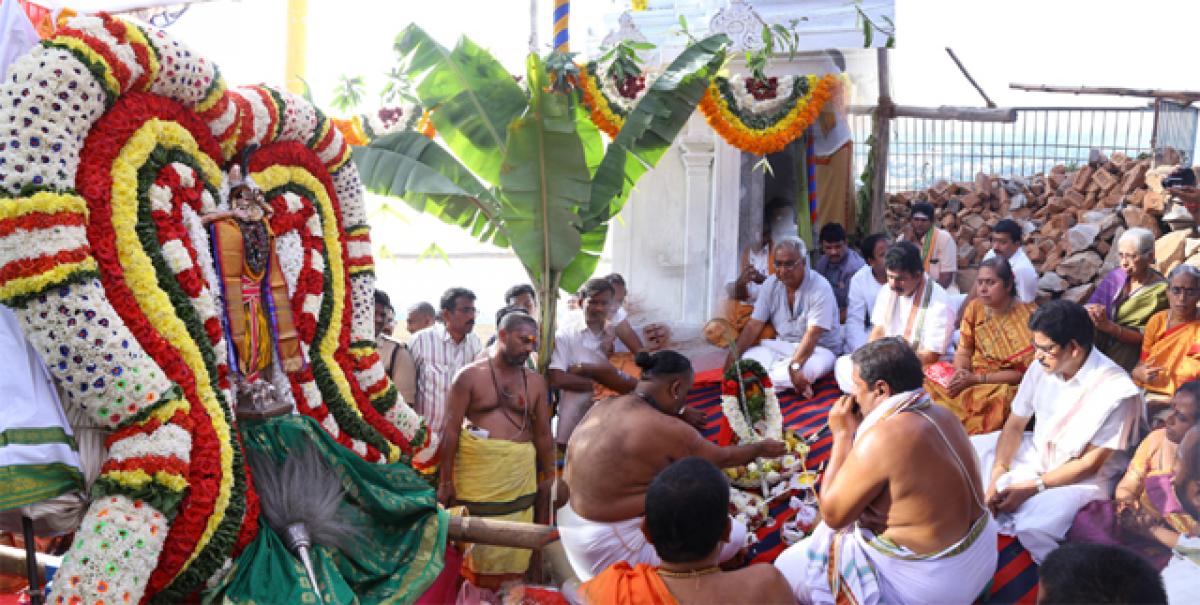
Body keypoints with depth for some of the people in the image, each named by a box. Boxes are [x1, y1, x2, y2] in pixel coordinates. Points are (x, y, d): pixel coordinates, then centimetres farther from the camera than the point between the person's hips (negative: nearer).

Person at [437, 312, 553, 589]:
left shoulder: (535, 382, 10)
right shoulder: (470, 375, 0)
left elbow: (543, 434, 12)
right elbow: (451, 429, -3)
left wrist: (548, 478, 9)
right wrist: (445, 480, -7)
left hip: (520, 473, 3)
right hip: (476, 469, -2)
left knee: (514, 547, 2)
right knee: (477, 546, 2)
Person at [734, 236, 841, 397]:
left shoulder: (820, 288, -18)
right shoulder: (770, 284, -1)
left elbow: (812, 335, -26)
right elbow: (754, 326, -3)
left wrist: (794, 366, -40)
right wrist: (732, 360, -14)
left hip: (818, 349, -5)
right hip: (780, 346, 5)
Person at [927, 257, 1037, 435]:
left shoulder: (1028, 316, -11)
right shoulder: (974, 307, 4)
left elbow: (1023, 372, -11)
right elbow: (963, 352, 7)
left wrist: (976, 378, -17)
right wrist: (961, 372, -17)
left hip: (1004, 385, -4)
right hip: (971, 378, 4)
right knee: (926, 384, -20)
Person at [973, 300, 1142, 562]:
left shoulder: (1117, 392, -26)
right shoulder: (1041, 368, -10)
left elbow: (1091, 463, -21)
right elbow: (1015, 425, -1)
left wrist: (1033, 487, -23)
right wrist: (998, 472, -16)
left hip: (1082, 478, -7)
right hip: (1036, 452, 7)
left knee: (1035, 526, -33)